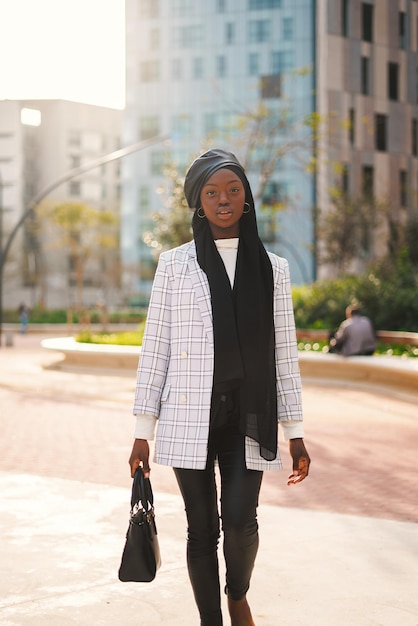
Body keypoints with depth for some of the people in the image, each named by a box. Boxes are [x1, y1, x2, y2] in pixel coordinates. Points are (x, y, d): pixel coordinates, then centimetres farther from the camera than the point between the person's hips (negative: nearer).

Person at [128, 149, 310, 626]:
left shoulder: (271, 268, 8)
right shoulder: (174, 264, 5)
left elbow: (284, 353, 8)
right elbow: (155, 348, 4)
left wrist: (295, 434, 5)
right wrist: (143, 431, 0)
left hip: (248, 416, 1)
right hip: (191, 417, 0)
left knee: (241, 520, -9)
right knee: (202, 527, 3)